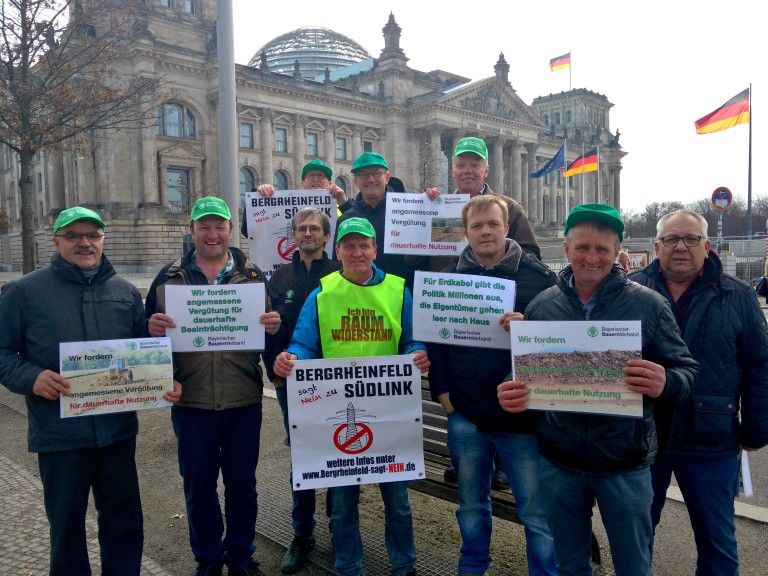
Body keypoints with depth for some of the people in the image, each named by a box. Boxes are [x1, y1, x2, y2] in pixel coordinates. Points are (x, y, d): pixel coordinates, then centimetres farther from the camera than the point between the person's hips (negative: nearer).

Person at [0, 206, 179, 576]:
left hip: (117, 430, 3)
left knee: (125, 521, 15)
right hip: (59, 434, -2)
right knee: (67, 525, 15)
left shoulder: (126, 292, 8)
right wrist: (30, 378, -18)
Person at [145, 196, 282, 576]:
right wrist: (153, 328, -17)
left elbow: (273, 326, 5)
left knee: (242, 484, 13)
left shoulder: (253, 275, 3)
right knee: (198, 486, 14)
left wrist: (273, 327, -18)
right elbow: (149, 329, 6)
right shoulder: (169, 278, 4)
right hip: (191, 402, 1)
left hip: (244, 402, 0)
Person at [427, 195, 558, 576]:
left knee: (537, 509, 6)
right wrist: (441, 390, 1)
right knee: (471, 503, 19)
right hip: (465, 412, 3)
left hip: (522, 412, -2)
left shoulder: (538, 276, -2)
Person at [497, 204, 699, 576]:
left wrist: (665, 384, -28)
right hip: (558, 463, 2)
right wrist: (512, 394, -16)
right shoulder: (541, 305, 0)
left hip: (625, 464, -2)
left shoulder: (647, 304, -6)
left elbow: (686, 370, -5)